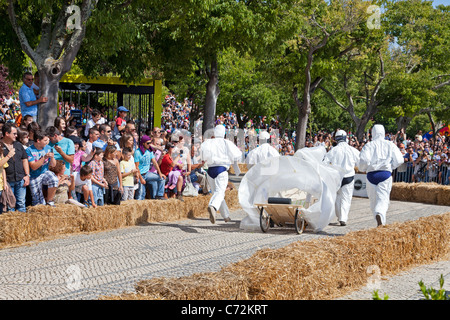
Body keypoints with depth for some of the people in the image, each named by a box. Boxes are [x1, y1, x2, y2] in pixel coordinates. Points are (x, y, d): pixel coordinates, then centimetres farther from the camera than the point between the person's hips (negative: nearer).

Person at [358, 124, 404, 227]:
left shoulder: (368, 145, 1)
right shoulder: (390, 145, 6)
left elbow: (364, 160, -13)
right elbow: (399, 160, 2)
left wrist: (362, 168, 8)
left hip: (371, 174, 0)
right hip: (386, 174, 0)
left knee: (373, 200, 12)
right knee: (383, 199, -6)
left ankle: (380, 223, 14)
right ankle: (380, 214, -36)